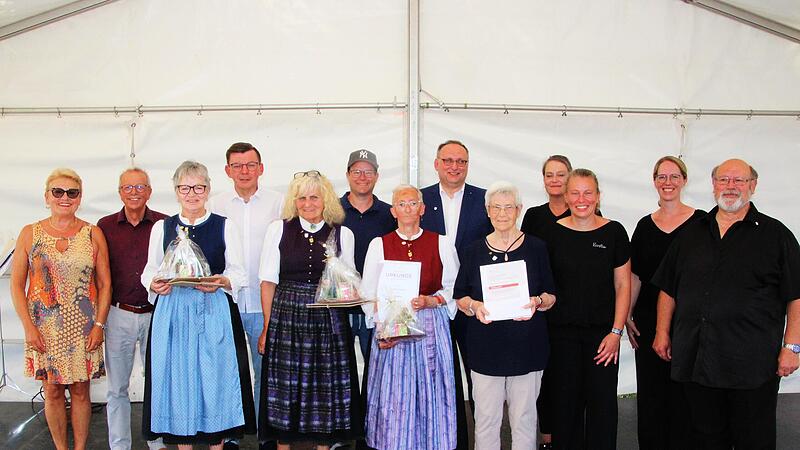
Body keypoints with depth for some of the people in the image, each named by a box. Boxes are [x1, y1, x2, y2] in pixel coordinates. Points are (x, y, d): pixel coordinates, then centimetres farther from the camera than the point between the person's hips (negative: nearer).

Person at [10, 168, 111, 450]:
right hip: (44, 329, 1)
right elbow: (17, 284, 2)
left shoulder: (93, 234, 1)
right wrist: (28, 327, -5)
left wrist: (99, 325, -5)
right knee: (52, 391, 8)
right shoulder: (30, 234, 2)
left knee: (80, 390, 7)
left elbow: (105, 284, 2)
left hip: (83, 329, 0)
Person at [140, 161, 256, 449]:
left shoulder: (225, 226, 5)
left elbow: (238, 273, 2)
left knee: (215, 377, 2)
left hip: (214, 311, -1)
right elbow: (150, 270, 11)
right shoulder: (162, 227, 10)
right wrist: (154, 284, -10)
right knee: (178, 377, 5)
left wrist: (221, 281, -18)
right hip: (172, 312, 2)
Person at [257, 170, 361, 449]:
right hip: (286, 317, 0)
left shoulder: (342, 234, 6)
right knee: (285, 387, 4)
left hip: (328, 321, 1)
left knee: (326, 385, 5)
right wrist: (267, 327, -2)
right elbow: (268, 281, 3)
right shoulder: (278, 229, 4)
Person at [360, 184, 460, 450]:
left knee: (429, 394, 3)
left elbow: (455, 288, 6)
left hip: (431, 329, 0)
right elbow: (368, 293, 3)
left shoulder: (441, 244, 5)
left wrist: (431, 301, -12)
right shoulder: (379, 245, 6)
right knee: (393, 398, 1)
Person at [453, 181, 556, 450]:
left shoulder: (536, 248, 4)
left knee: (524, 417, 6)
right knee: (485, 418, 4)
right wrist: (474, 306, -13)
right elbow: (460, 297, 8)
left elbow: (551, 296, 7)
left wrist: (538, 301, -14)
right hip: (486, 347, 0)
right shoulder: (474, 251, 6)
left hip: (526, 345, 0)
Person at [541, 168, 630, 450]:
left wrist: (616, 331, -5)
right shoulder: (553, 233, 1)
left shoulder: (614, 232, 0)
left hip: (602, 330, 0)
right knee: (566, 402, 7)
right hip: (561, 332, 1)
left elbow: (622, 285, 2)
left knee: (602, 402, 2)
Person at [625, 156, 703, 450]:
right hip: (649, 322, 3)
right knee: (650, 392, 10)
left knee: (683, 392, 3)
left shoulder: (700, 222, -3)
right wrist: (627, 316, 6)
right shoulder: (645, 225, 8)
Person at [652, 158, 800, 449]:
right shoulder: (691, 234, 13)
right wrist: (662, 332, 10)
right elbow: (668, 288, 16)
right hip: (695, 360, 3)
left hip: (752, 365, -3)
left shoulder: (775, 235, 2)